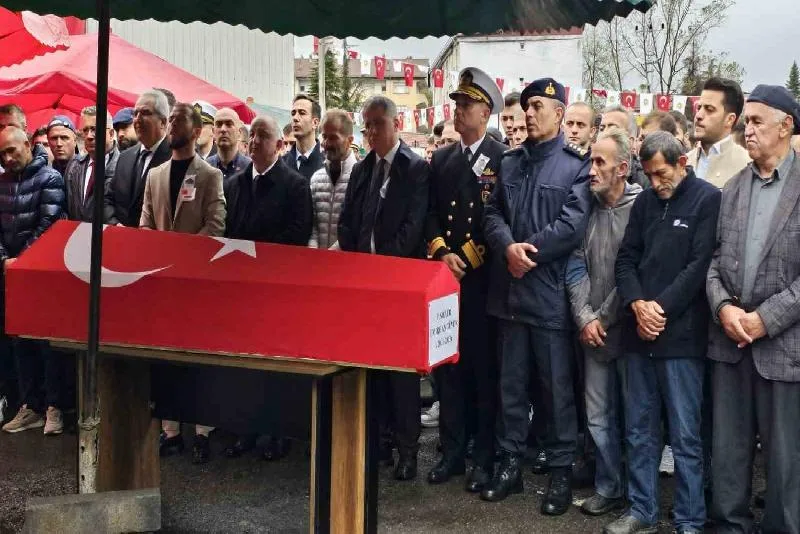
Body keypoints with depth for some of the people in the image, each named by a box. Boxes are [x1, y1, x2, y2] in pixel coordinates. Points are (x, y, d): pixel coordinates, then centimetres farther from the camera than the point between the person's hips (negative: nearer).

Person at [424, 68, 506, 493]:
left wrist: (469, 259, -13)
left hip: (483, 278, -5)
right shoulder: (440, 159, 14)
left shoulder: (503, 159, -2)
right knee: (447, 365, 8)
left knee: (484, 367, 2)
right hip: (444, 275, 5)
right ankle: (452, 451, 18)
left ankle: (484, 458, 11)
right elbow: (431, 214, 10)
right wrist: (442, 254, -4)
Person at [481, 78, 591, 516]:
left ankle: (560, 472, 16)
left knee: (557, 386, 4)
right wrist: (508, 247, -12)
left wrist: (528, 251, -12)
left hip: (550, 291, -5)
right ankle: (510, 463, 24)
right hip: (509, 289, 5)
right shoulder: (509, 162, 13)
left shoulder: (577, 164, -4)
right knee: (511, 383, 13)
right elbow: (492, 213, 7)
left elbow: (573, 224, -14)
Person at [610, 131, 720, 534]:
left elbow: (700, 265, -11)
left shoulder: (708, 199, -4)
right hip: (640, 333, 6)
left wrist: (662, 308, -13)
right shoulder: (645, 202, 13)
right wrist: (638, 304, -7)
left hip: (681, 335, -5)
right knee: (639, 431, 11)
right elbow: (626, 258, 10)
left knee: (684, 437, 0)